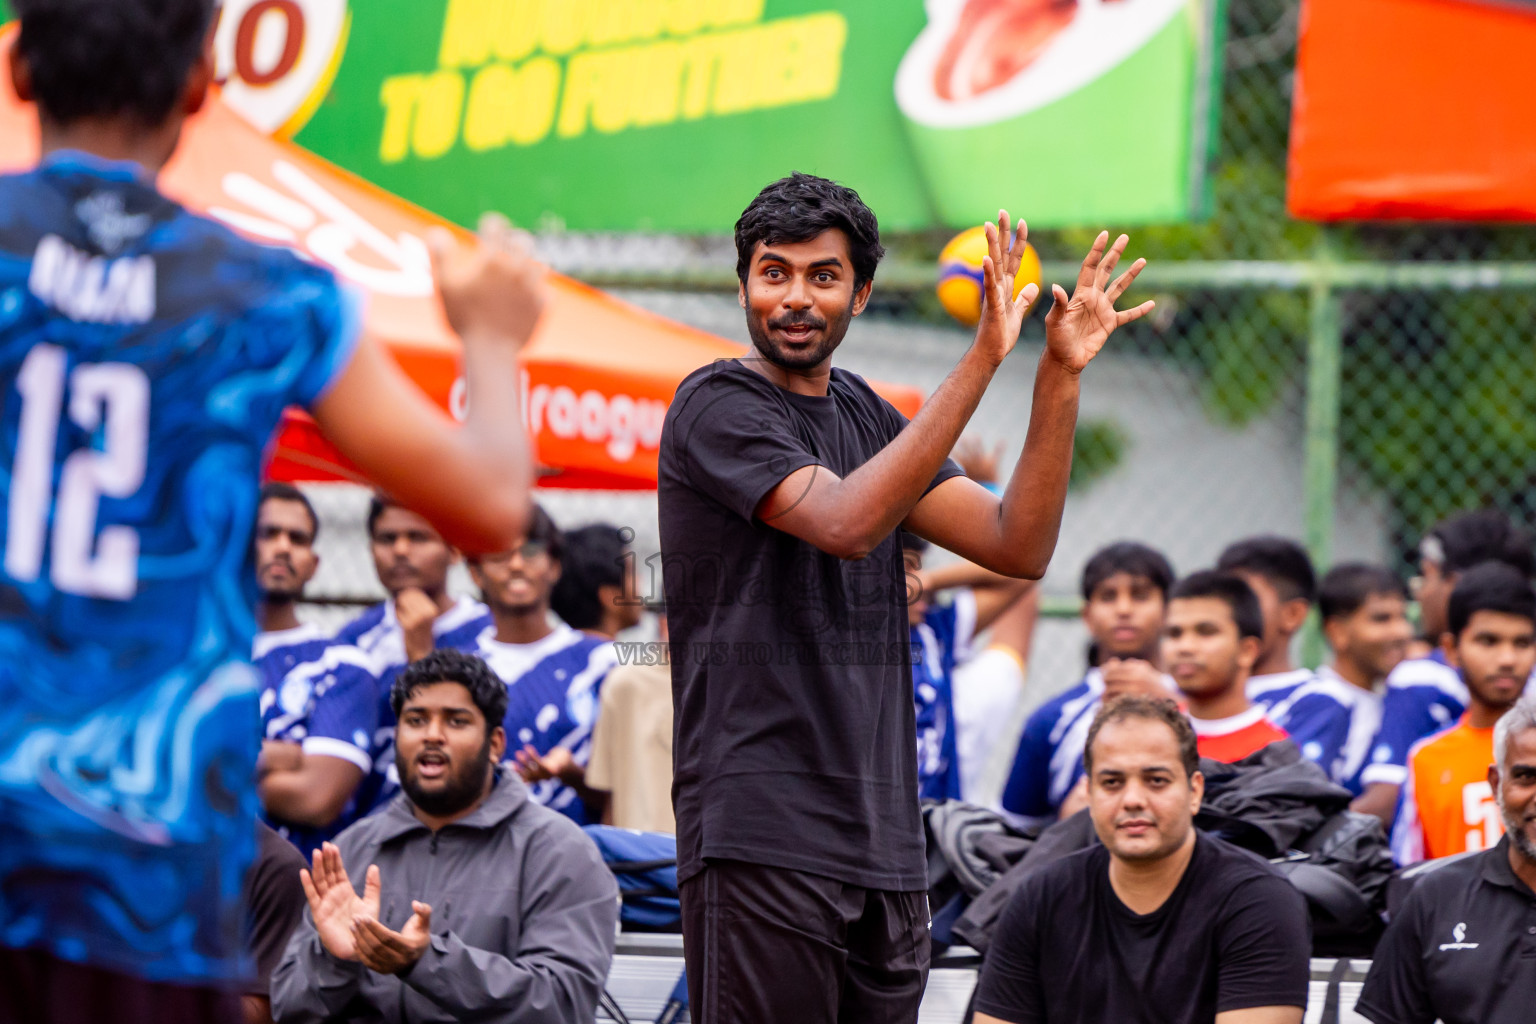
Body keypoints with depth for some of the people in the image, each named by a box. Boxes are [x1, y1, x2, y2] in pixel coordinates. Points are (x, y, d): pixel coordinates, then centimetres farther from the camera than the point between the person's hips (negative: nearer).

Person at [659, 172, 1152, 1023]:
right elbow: (846, 523, -22)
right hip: (758, 836, -7)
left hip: (884, 846, 7)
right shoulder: (716, 405, -5)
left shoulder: (866, 415, 17)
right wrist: (982, 359, -24)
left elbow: (1017, 546, 10)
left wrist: (1061, 375, -1)